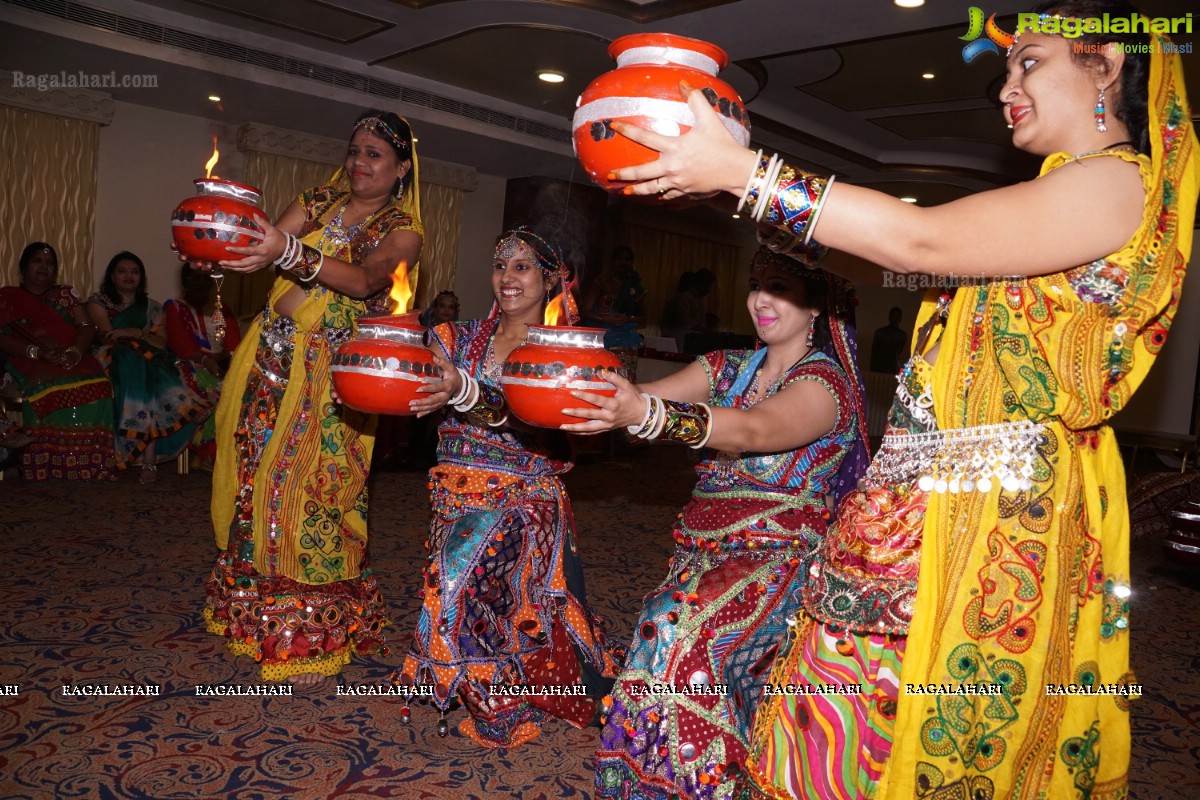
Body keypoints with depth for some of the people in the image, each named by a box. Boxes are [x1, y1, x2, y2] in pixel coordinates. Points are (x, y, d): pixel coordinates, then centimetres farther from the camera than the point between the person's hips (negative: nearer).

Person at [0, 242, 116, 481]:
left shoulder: (66, 294, 24)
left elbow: (86, 327, 10)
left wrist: (74, 352, -13)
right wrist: (36, 351, -16)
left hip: (72, 361, 2)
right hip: (30, 362, -2)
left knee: (96, 386, -35)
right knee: (44, 389, -40)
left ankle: (87, 467, -33)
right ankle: (44, 469, -33)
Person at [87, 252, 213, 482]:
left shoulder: (152, 307, 22)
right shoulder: (98, 302, 16)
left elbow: (162, 343, 5)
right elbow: (109, 337, -2)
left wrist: (134, 333, -13)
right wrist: (144, 337, -4)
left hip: (150, 362, 2)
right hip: (117, 361, -1)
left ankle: (148, 456, -42)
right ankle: (150, 458, -42)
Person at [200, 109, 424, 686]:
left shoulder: (402, 230, -1)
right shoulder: (318, 202, 13)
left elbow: (367, 279, -22)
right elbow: (262, 247, 0)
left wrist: (290, 252, -37)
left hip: (330, 372, -5)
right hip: (270, 353, 5)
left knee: (308, 488, -5)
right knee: (253, 480, 10)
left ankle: (311, 637, 11)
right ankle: (255, 614, 30)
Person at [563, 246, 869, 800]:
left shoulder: (824, 381, -8)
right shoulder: (729, 368, 10)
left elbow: (752, 430, -28)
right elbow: (646, 397, -5)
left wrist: (646, 414, -43)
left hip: (776, 560, -5)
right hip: (702, 553, 6)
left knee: (684, 635, -25)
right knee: (670, 635, -14)